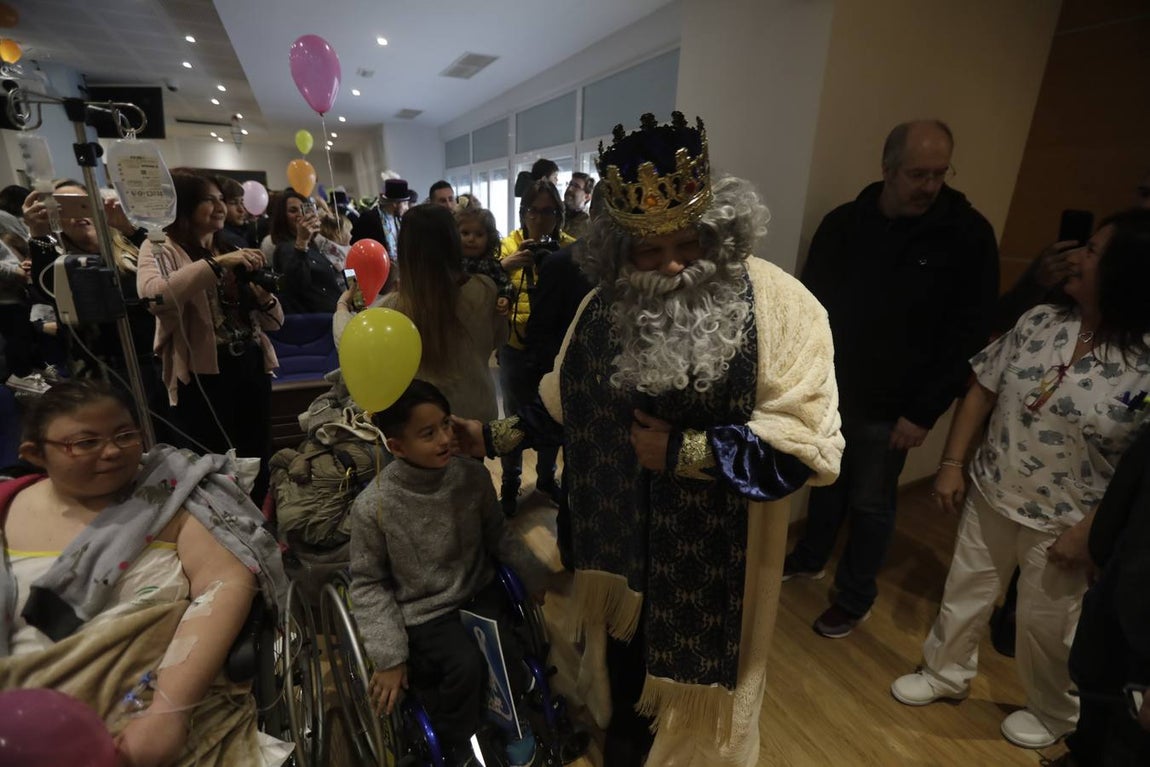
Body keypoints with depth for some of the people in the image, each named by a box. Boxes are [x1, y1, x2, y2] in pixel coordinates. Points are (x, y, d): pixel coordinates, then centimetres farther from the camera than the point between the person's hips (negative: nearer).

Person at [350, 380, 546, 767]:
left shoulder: (473, 476, -14)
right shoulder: (373, 506, -21)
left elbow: (496, 536, 3)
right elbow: (368, 583, -9)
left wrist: (533, 576, 1)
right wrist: (389, 657, -9)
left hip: (479, 593, 3)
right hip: (423, 613, -2)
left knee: (508, 657, -16)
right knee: (467, 664, -24)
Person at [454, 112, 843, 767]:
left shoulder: (778, 305, -17)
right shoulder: (606, 304, -3)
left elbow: (808, 444, -22)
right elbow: (567, 403, 7)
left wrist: (681, 451, -24)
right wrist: (495, 436, -1)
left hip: (714, 560, -3)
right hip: (622, 542, 4)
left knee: (698, 678, 20)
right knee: (623, 657, 28)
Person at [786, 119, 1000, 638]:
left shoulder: (968, 234, -9)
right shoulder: (844, 222, -2)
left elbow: (969, 335, -8)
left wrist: (924, 411, -12)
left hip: (889, 406, -2)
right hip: (831, 389, 3)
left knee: (870, 504, 10)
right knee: (827, 481, 19)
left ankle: (855, 599, 31)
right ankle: (810, 558, 43)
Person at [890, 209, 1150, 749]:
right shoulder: (1039, 321, -7)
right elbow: (982, 391, -1)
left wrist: (1089, 531, -15)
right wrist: (952, 463, -3)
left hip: (1061, 523, -3)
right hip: (990, 494, 4)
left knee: (1044, 623, 17)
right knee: (964, 592, 20)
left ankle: (1053, 713, 47)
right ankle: (945, 672, 46)